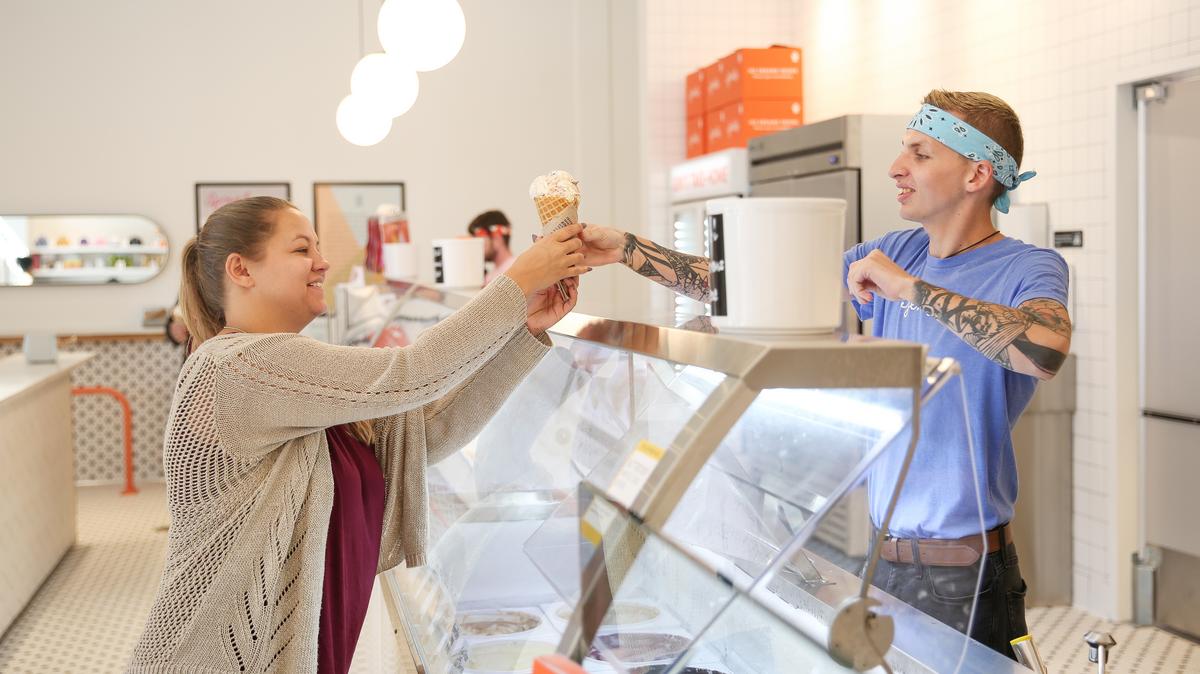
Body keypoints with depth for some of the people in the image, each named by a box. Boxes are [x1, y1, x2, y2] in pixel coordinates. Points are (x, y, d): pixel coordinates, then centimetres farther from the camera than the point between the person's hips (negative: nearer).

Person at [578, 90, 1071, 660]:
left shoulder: (1029, 268, -11)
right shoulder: (898, 252, 7)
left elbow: (1045, 350, -35)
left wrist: (910, 287, -27)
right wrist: (623, 247, -1)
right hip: (885, 559, 6)